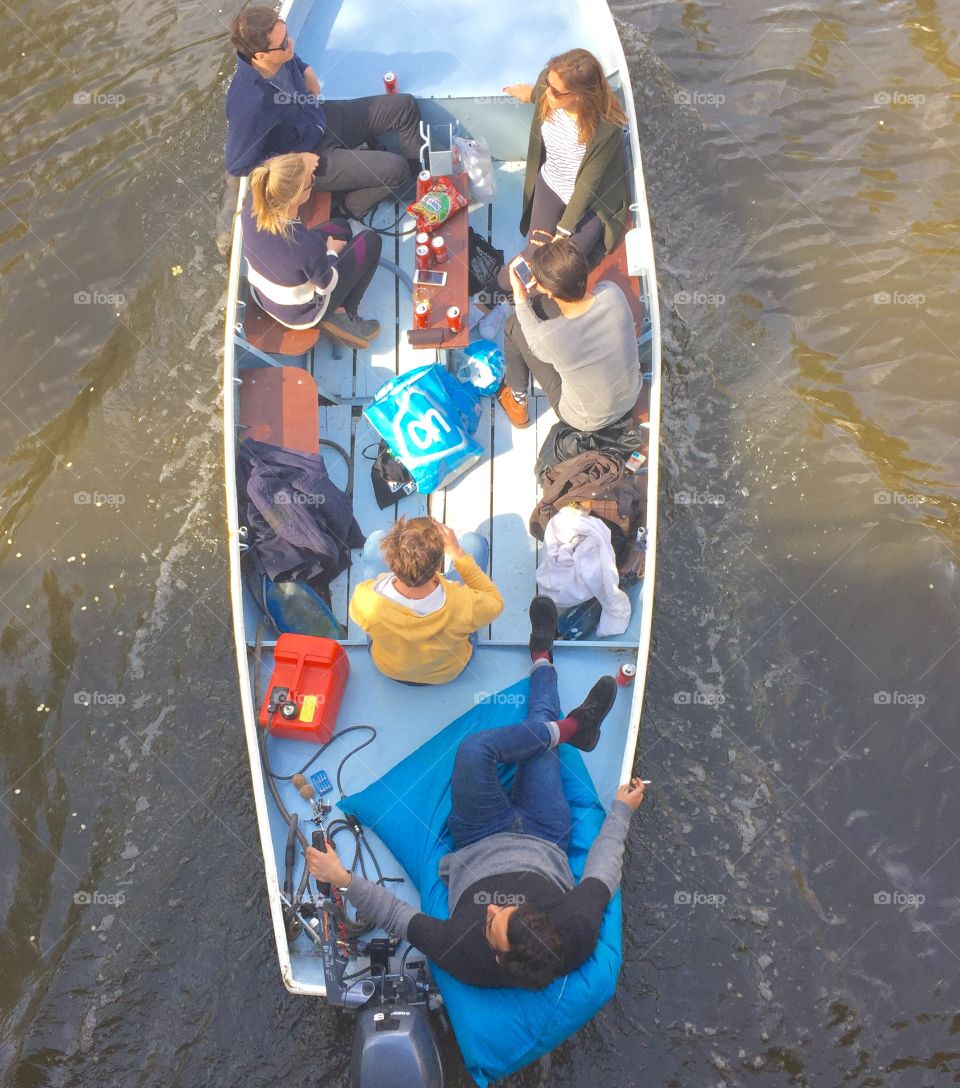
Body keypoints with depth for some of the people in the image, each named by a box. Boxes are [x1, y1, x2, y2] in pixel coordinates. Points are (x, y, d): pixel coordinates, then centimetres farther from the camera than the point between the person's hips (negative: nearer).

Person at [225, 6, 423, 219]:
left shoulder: (281, 56, -13)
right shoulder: (249, 104, -36)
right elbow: (238, 165, -25)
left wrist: (308, 74, -5)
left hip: (321, 120, 8)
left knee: (405, 106, 5)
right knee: (395, 171, -20)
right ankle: (355, 203, 9)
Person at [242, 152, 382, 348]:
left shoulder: (252, 204, -25)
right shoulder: (307, 245, -41)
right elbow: (327, 286, -19)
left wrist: (300, 164, -10)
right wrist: (331, 252, -2)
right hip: (301, 314, -6)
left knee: (340, 227, 22)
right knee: (371, 241, 5)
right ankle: (342, 315, 12)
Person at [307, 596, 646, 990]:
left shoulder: (462, 955, -40)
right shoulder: (578, 935, -37)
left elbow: (395, 914, -25)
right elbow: (602, 873, -19)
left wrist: (342, 879, -27)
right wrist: (622, 808, -7)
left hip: (479, 847, -1)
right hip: (544, 843, 1)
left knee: (475, 748, -22)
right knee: (539, 729, 4)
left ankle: (565, 728, 5)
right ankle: (541, 658, 35)